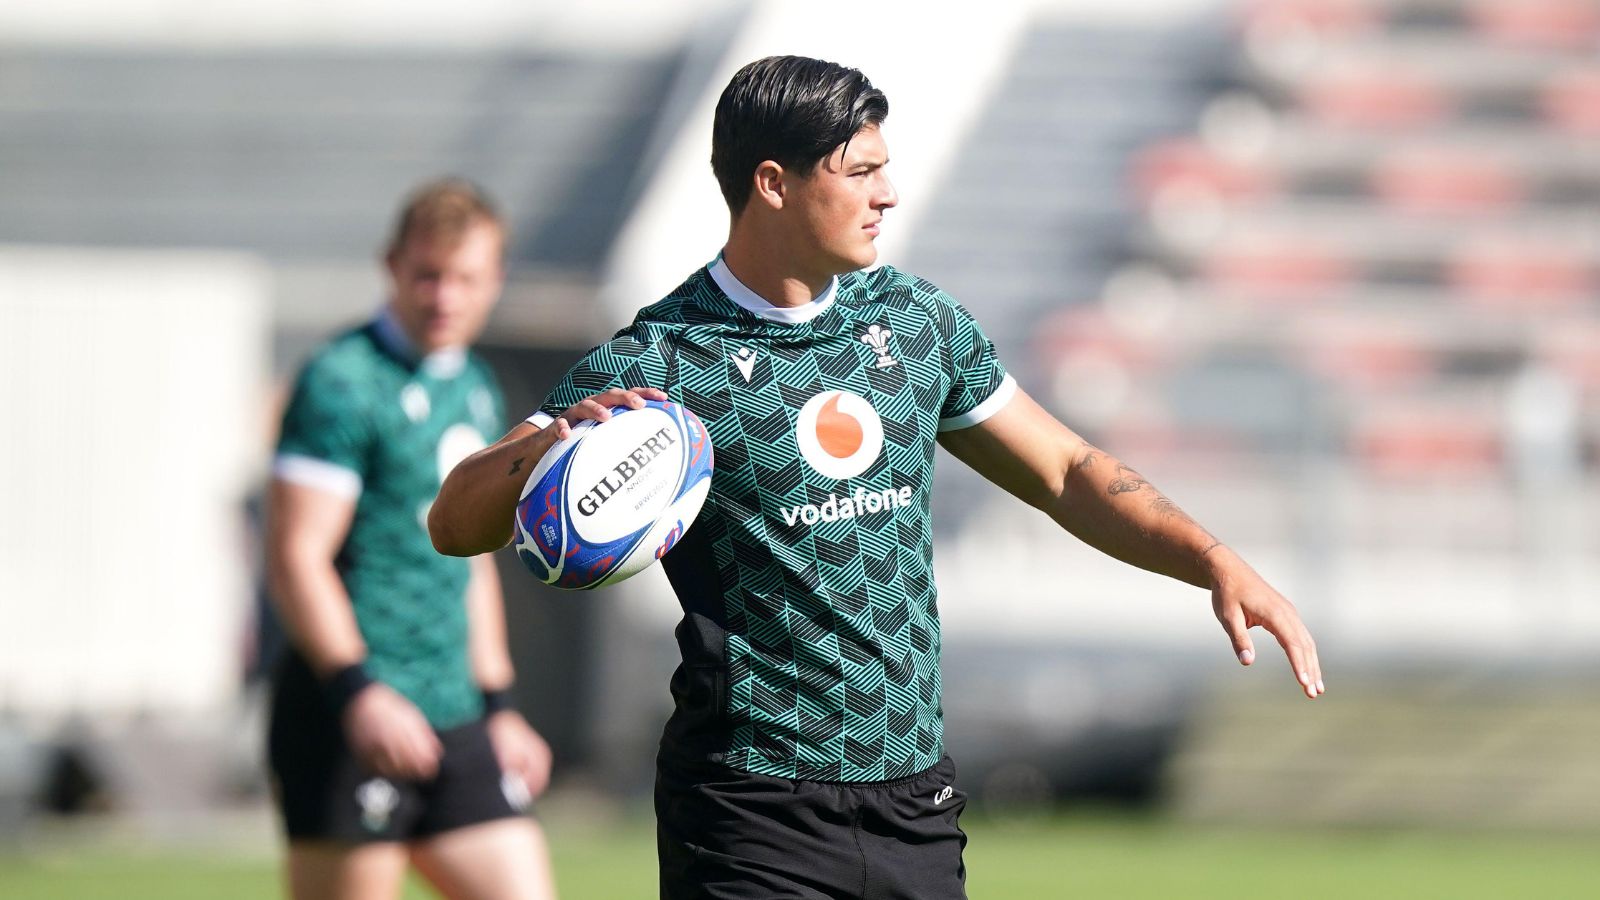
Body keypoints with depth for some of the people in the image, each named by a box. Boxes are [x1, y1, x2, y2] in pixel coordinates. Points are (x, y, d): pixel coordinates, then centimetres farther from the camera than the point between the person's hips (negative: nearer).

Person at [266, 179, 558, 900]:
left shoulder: (475, 390, 17)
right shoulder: (342, 382, -9)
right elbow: (296, 556, -16)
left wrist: (496, 706, 24)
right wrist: (359, 690, -25)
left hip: (452, 719, 8)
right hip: (349, 718, -8)